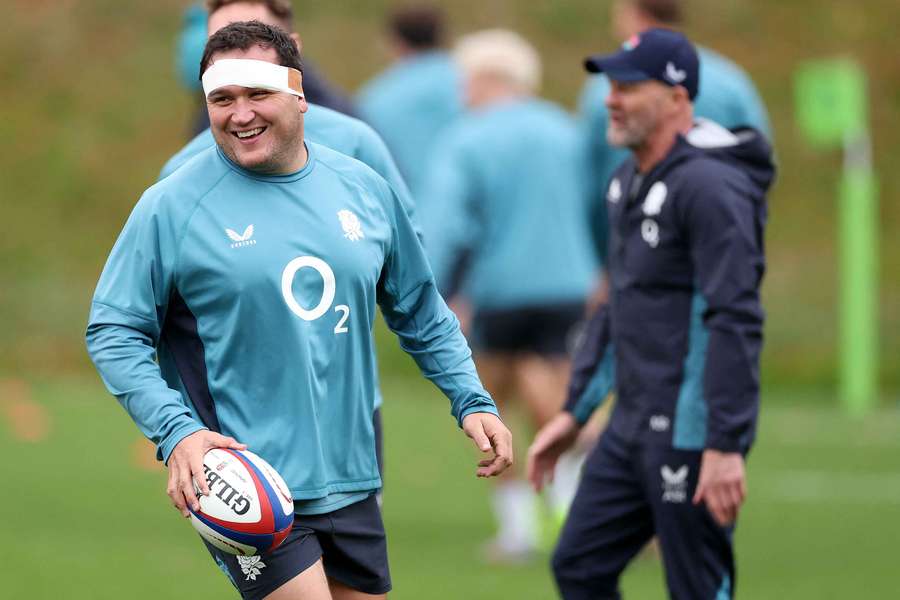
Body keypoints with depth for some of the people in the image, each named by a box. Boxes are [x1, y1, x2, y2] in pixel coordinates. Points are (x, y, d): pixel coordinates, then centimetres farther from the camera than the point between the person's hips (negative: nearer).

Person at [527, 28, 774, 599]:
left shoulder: (710, 186, -16)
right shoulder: (630, 182, 14)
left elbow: (736, 323, -22)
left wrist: (726, 446, -25)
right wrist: (573, 412, 21)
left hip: (690, 435, -9)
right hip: (633, 428, 9)